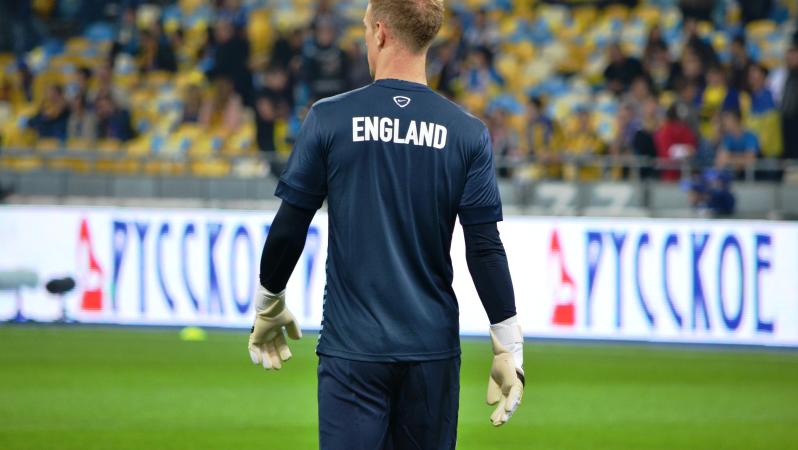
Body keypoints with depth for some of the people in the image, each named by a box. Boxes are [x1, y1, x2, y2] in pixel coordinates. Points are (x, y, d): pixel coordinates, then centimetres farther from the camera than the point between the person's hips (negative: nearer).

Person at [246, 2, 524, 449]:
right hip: (433, 346, 2)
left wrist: (268, 307, 16)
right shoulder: (469, 134, 0)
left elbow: (289, 229, 1)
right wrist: (509, 347, 3)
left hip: (353, 346, -2)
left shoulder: (329, 119, -4)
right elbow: (486, 249, -3)